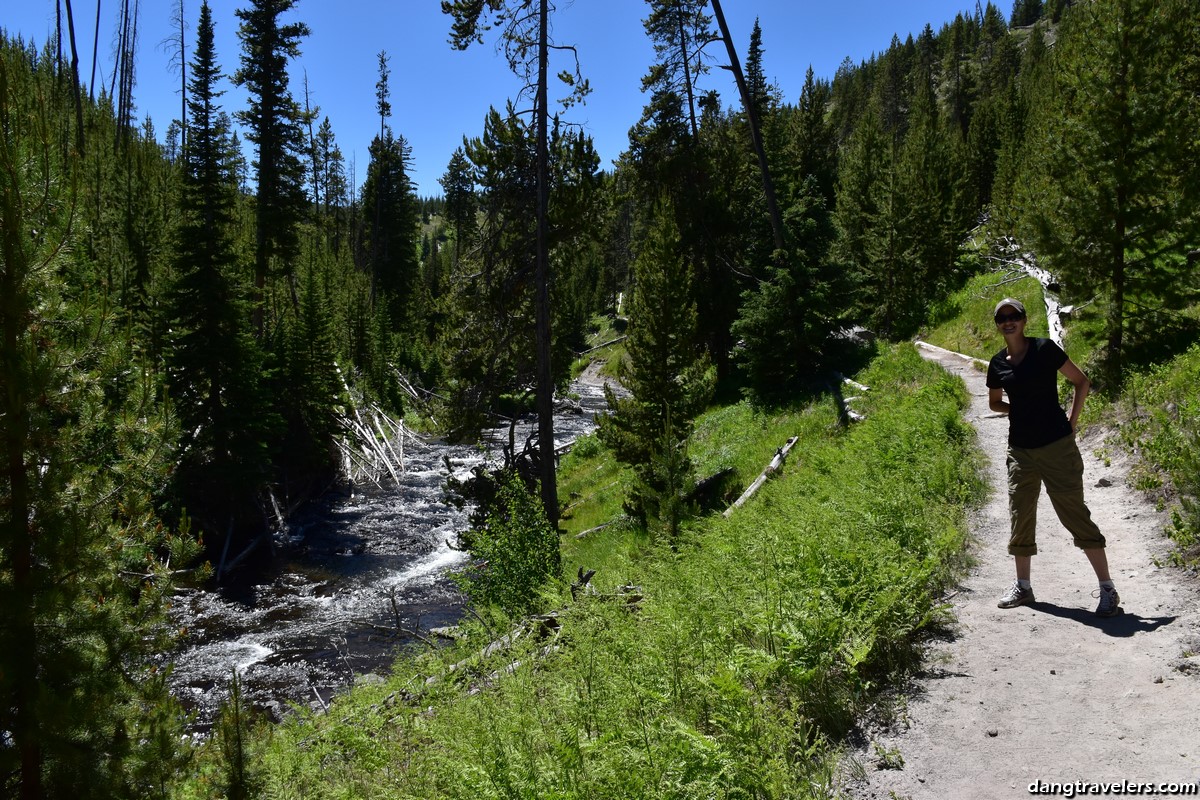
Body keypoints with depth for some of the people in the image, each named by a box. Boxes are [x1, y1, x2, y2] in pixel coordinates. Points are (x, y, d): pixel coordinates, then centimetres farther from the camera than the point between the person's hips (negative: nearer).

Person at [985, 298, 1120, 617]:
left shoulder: (1044, 349, -6)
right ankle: (1022, 586, 23)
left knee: (1075, 514, -4)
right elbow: (995, 403, 21)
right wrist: (1021, 409, 3)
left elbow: (1082, 381, 1)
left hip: (1057, 445, -5)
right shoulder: (998, 363, 6)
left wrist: (1072, 420, -6)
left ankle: (1107, 588, 6)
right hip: (1021, 449, 5)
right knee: (1020, 516, 10)